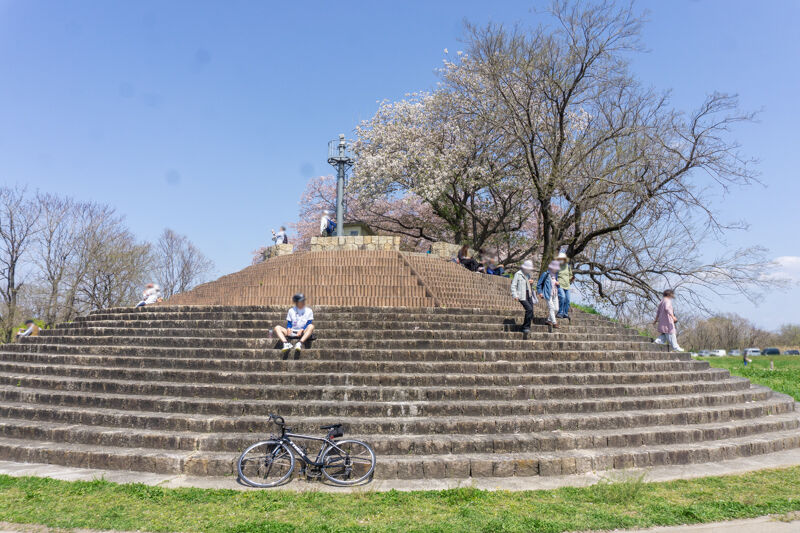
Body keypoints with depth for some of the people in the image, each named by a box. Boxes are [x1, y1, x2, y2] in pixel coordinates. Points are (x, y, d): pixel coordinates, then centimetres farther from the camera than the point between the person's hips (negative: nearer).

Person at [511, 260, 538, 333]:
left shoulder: (529, 274, 17)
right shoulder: (518, 274, -4)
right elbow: (513, 285, -6)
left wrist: (532, 282, 7)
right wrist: (515, 295, -15)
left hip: (529, 295, 7)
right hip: (522, 296, -7)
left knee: (531, 313, 1)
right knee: (529, 309, -22)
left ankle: (526, 328, 12)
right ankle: (526, 327, -12)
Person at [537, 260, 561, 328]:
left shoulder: (555, 274, 12)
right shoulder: (545, 274, -7)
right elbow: (539, 284, -2)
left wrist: (558, 283, 1)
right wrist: (540, 292, -11)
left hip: (555, 294, 7)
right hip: (548, 294, -7)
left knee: (556, 309, 6)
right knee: (551, 308, -9)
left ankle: (549, 320, 22)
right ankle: (554, 323, -3)